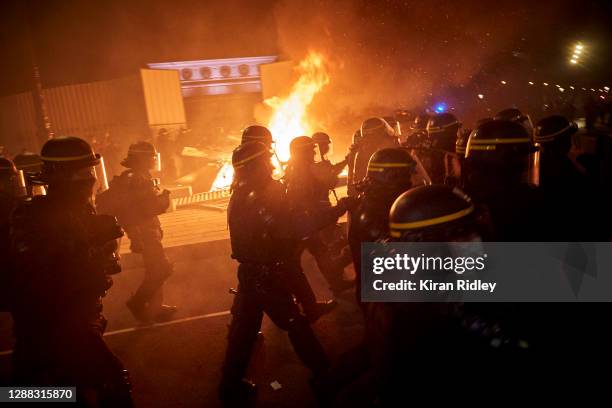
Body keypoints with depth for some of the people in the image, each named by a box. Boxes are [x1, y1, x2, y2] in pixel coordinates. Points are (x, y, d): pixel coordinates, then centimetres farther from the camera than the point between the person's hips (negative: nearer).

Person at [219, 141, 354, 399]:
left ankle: (231, 383, 31)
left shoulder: (242, 196, 5)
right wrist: (339, 209, -30)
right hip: (266, 276, -9)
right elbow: (295, 227, -33)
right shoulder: (257, 200, -26)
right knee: (297, 326, 6)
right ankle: (325, 375, 24)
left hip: (252, 272, 9)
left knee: (244, 328, 18)